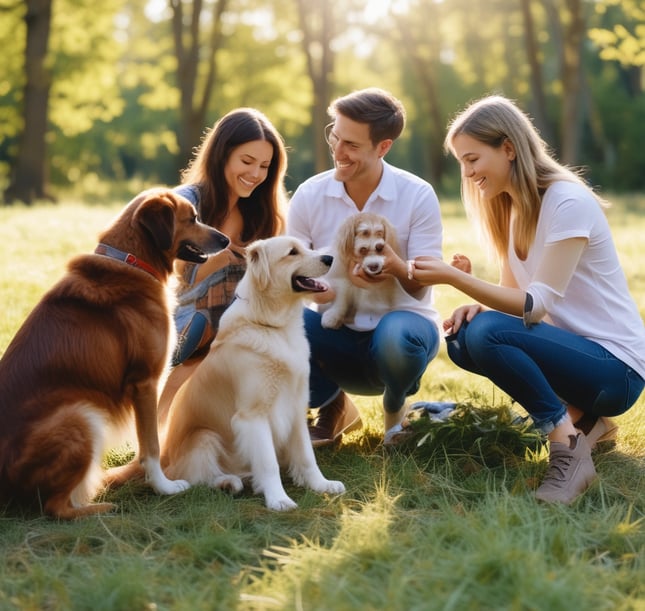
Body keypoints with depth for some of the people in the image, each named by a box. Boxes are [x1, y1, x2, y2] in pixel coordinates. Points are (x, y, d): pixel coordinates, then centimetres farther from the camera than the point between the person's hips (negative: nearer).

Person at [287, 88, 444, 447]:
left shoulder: (418, 196, -11)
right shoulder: (310, 196, -7)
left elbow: (421, 288, -12)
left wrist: (397, 268, -37)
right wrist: (334, 285, -29)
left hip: (403, 323, -2)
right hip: (338, 335, 2)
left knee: (397, 333, -38)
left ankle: (395, 408, 1)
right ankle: (334, 408, 2)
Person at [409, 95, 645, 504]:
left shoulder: (568, 203, -19)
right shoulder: (512, 207, 8)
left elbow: (536, 305, -22)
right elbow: (514, 294, 11)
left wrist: (454, 277, -27)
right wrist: (477, 306, -11)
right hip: (570, 347, 9)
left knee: (487, 332, -27)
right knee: (462, 337, -4)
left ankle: (570, 449, -15)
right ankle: (582, 419, 3)